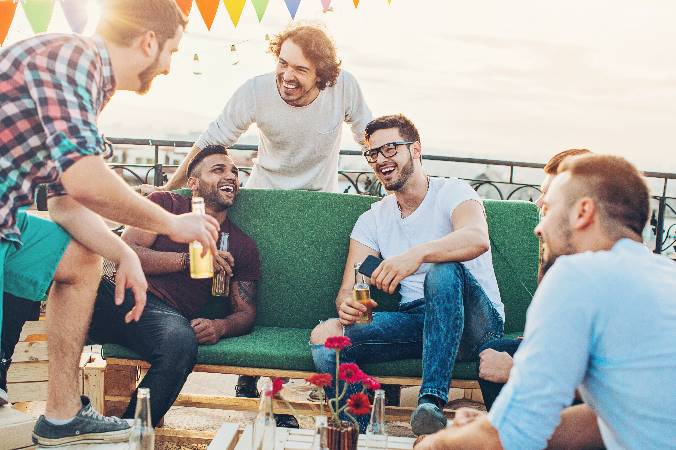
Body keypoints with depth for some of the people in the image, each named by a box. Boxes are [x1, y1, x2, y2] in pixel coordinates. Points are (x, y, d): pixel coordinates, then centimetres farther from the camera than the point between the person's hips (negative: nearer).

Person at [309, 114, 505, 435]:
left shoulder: (451, 192, -2)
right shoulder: (372, 220, 13)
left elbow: (478, 239, -26)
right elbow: (347, 290, 3)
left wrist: (418, 254, -43)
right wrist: (346, 306, -23)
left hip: (474, 324, -3)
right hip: (416, 320, 4)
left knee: (444, 270, -37)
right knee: (325, 336, -20)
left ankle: (432, 400, -40)